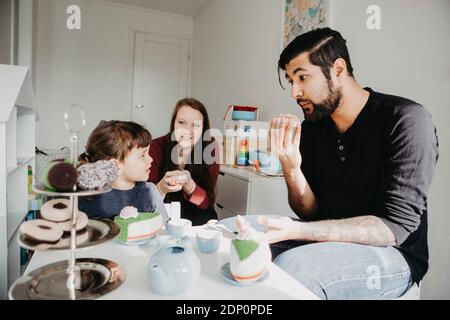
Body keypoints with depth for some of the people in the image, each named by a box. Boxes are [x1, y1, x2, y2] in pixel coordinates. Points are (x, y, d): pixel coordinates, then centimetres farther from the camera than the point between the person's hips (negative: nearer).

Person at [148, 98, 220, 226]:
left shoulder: (210, 149, -14)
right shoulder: (156, 148, -16)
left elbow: (207, 201, -14)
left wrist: (188, 184, -34)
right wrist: (162, 188, -38)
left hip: (195, 215, 1)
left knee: (208, 219, -27)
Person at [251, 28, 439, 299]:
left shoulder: (406, 121, -17)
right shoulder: (309, 129, -1)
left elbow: (394, 226, -22)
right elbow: (312, 213, 0)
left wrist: (296, 231, -32)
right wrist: (290, 167, -20)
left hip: (392, 254, -5)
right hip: (330, 243, 5)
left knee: (291, 267, -30)